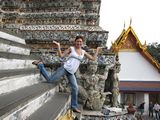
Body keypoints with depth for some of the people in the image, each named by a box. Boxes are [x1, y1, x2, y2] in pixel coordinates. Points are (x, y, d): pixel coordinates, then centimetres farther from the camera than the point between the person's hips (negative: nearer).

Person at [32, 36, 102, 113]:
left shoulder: (83, 52, 13)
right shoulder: (71, 48, 3)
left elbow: (93, 58, 15)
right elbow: (61, 55, 2)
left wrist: (97, 50, 16)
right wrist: (58, 46, -7)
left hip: (71, 73, 4)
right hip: (64, 68, -4)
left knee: (75, 88, -6)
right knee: (50, 80, -6)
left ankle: (74, 107, 8)